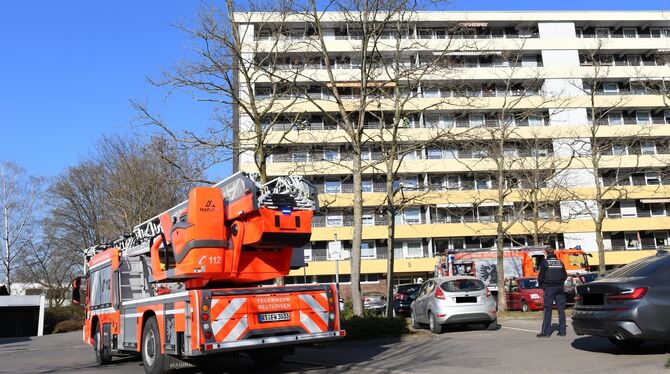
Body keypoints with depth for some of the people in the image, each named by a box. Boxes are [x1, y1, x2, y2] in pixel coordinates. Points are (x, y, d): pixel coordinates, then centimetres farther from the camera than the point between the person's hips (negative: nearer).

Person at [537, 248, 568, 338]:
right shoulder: (560, 262, 10)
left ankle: (546, 332, -6)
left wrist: (541, 285, 9)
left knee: (547, 310, -4)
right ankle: (562, 331, 8)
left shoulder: (544, 262, -4)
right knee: (561, 309, 7)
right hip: (560, 288, 4)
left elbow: (541, 276, -7)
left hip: (549, 288, -4)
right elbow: (565, 275, 13)